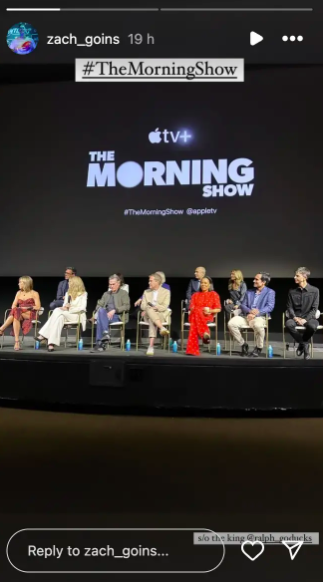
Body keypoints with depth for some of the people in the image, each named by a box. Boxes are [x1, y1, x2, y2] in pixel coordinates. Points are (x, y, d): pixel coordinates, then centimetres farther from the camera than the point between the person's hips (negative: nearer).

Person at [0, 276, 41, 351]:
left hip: (31, 315, -4)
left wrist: (27, 308, -16)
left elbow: (38, 307, -5)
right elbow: (13, 306, 14)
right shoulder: (19, 293, 22)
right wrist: (15, 308, -9)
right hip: (20, 314, 4)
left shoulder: (34, 294, 6)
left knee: (16, 312, -35)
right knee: (16, 316, -36)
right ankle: (17, 342, -45)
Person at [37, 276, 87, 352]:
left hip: (78, 315, -5)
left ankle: (44, 335, -36)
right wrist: (65, 307, -11)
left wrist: (69, 310, -19)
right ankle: (51, 342, -43)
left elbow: (82, 308, -9)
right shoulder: (68, 293, 21)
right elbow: (65, 306, 15)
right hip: (66, 315, 5)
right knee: (60, 317, -33)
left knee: (58, 311, -30)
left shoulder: (83, 294, 3)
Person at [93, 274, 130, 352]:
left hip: (117, 316, -4)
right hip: (106, 315, 4)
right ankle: (106, 333, -40)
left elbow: (127, 306, -4)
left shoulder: (124, 293, 10)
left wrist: (114, 310, -18)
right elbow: (99, 305, 20)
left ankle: (99, 343, -31)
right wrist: (100, 311, -3)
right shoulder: (106, 294, 27)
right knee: (101, 310, -33)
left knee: (100, 319, -31)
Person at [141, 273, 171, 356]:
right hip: (148, 315, 2)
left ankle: (151, 346, -52)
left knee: (152, 320, -40)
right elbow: (143, 306, 10)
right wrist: (150, 308, -12)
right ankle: (162, 328, -56)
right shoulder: (146, 292, 20)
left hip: (161, 315, -2)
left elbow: (164, 307, -4)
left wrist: (154, 308, -18)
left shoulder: (166, 292, 8)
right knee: (150, 310, -38)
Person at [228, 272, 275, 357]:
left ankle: (258, 348, -12)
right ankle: (243, 344, -2)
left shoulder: (270, 292, 8)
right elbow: (243, 305, 13)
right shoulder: (249, 292, 21)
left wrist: (256, 313, -19)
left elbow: (270, 307, -6)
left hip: (260, 317, -4)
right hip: (246, 316, 4)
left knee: (258, 325, -41)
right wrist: (250, 311, -11)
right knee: (231, 323, -24)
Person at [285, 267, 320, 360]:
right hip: (295, 317, 2)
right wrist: (294, 317, -13)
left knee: (312, 326, -38)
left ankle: (302, 343, -4)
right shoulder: (292, 291, 8)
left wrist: (305, 319, -17)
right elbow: (290, 307, 6)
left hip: (309, 317, -2)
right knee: (289, 324, -33)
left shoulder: (314, 290, 0)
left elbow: (314, 308, -3)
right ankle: (305, 345, -10)